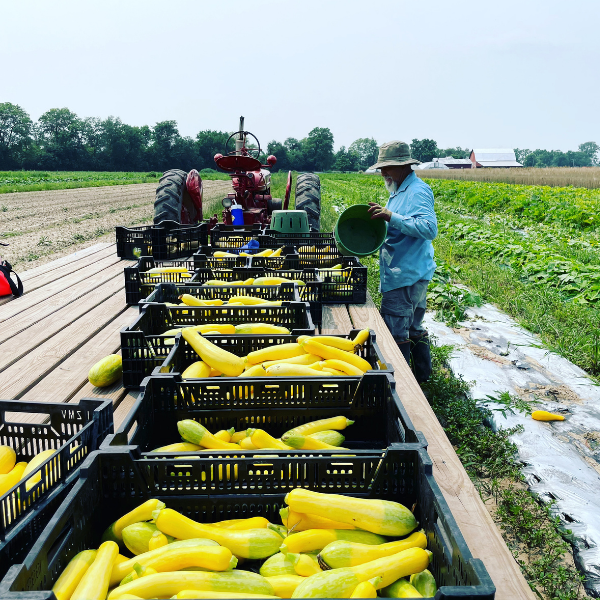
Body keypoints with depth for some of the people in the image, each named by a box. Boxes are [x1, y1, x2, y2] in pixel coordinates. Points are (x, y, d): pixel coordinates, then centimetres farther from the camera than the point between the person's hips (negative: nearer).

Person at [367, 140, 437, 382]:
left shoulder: (417, 191, -14)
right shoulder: (401, 190, 18)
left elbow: (429, 229, -27)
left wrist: (391, 217, -30)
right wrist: (380, 216, 9)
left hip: (404, 278, -11)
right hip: (415, 275, 11)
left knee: (395, 334, -6)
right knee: (413, 328, 21)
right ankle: (422, 375, 34)